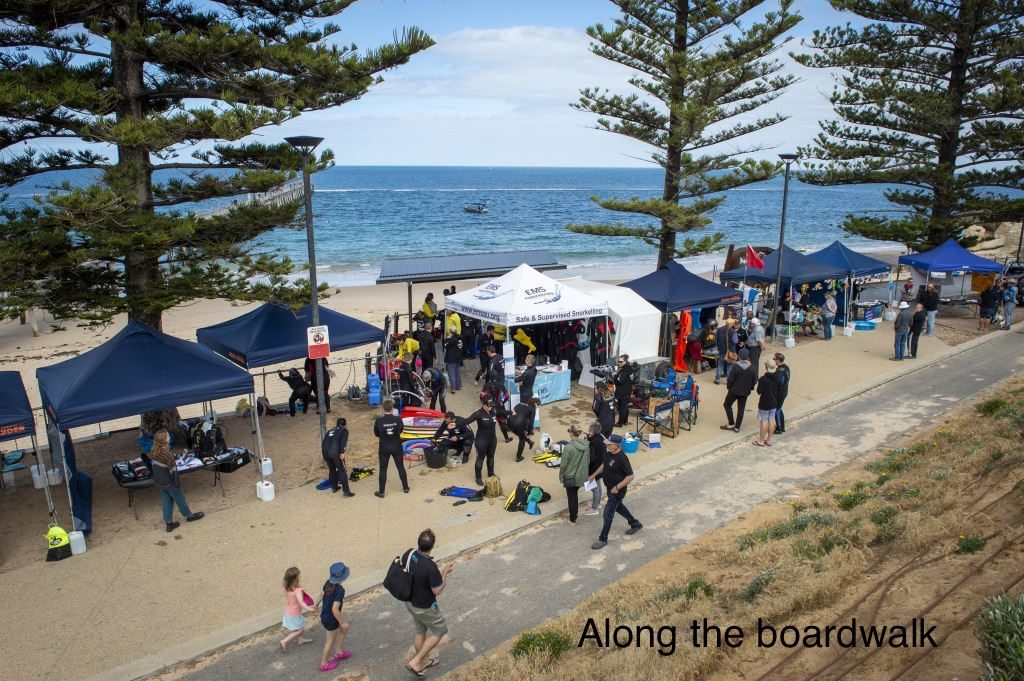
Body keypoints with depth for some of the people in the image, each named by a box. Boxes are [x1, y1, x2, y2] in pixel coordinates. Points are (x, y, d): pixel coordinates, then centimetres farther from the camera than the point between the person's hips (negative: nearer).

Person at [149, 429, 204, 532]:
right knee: (180, 499, 15)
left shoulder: (153, 452, -6)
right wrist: (177, 482, -12)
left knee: (166, 501, 19)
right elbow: (173, 470, -23)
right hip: (169, 482, -7)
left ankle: (168, 524, 27)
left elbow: (155, 466, 7)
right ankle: (189, 515, 36)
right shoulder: (167, 453, -29)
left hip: (158, 482, 7)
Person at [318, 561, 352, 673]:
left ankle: (339, 652, 39)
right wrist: (342, 622, -17)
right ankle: (324, 664, 35)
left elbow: (322, 595, 6)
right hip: (331, 620, -7)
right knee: (330, 641, 16)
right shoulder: (340, 590, -31)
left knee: (344, 628, 27)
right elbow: (335, 609, -32)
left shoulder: (328, 583, -9)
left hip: (324, 616, 7)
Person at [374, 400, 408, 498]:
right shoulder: (398, 419, -15)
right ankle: (405, 488, 31)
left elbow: (376, 433, -2)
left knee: (383, 470, 11)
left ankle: (381, 492, 18)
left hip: (384, 448, -1)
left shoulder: (379, 421, -17)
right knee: (401, 467, 18)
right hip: (397, 447, 1)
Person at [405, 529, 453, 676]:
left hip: (410, 602, 7)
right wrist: (445, 573, -12)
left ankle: (422, 662, 46)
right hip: (424, 608, -7)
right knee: (440, 630, 16)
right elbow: (437, 590, -23)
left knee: (421, 631, 27)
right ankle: (415, 662, 17)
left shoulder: (410, 555, -13)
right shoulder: (430, 566, -36)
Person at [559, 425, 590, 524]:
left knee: (571, 497, 11)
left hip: (570, 476, -5)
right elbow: (588, 461, 4)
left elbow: (563, 464, -18)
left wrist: (561, 477, -3)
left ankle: (573, 519, 23)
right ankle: (575, 513, 43)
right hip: (582, 476, 5)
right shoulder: (586, 445, -7)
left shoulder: (568, 447, -25)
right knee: (575, 494, 27)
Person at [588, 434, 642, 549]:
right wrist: (593, 475, 13)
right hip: (610, 488, 9)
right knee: (618, 507, 27)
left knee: (608, 514, 0)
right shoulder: (609, 453, -4)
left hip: (617, 491, -9)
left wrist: (617, 487, -25)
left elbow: (630, 476, -26)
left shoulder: (622, 458, -30)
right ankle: (636, 524, 47)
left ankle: (603, 539, 15)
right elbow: (603, 465, 15)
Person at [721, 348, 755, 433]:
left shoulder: (736, 366, -18)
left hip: (734, 390, -4)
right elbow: (754, 380, 1)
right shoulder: (751, 368, -5)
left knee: (727, 405, 13)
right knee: (741, 408, 12)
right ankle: (737, 427, 15)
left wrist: (728, 387, 1)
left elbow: (730, 379, -16)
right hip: (745, 391, 4)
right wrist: (750, 388, 16)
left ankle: (731, 424, 11)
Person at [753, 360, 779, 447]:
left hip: (764, 404, -6)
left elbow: (759, 393, -16)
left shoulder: (763, 379, -20)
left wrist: (758, 403, -4)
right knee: (771, 420, 12)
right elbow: (778, 391, 10)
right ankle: (769, 440, 21)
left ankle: (761, 441, 11)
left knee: (764, 421, 2)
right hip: (774, 403, 6)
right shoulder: (777, 379, 0)